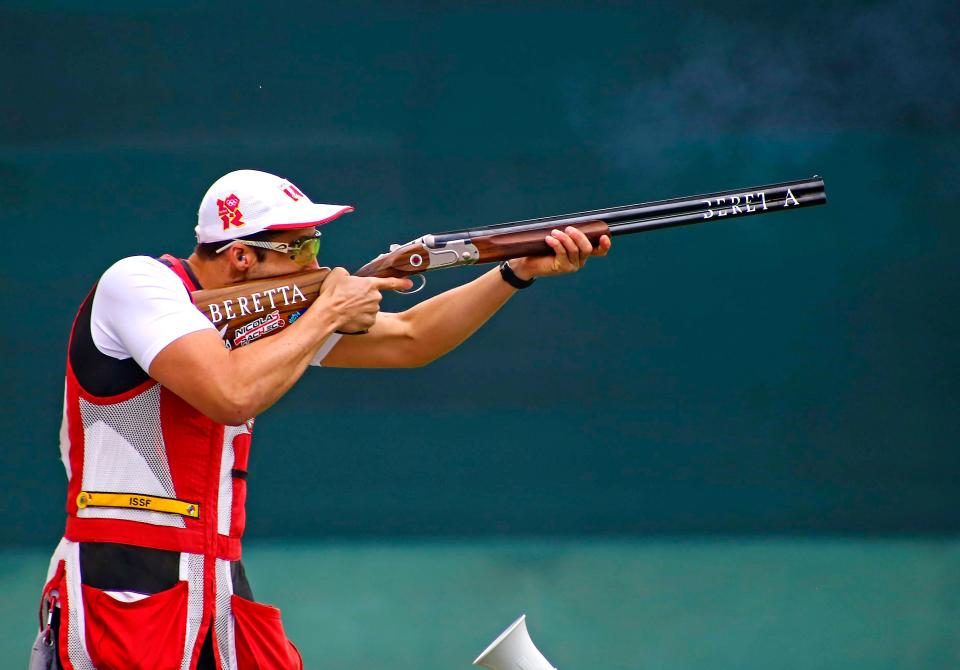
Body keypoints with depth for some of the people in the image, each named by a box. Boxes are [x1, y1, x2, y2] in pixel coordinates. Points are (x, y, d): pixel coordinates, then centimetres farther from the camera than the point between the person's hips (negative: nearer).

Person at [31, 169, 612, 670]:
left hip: (222, 601, 8)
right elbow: (232, 395, -25)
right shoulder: (139, 283, -10)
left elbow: (407, 340, 20)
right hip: (119, 597, -8)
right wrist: (329, 312, -11)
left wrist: (523, 270, 11)